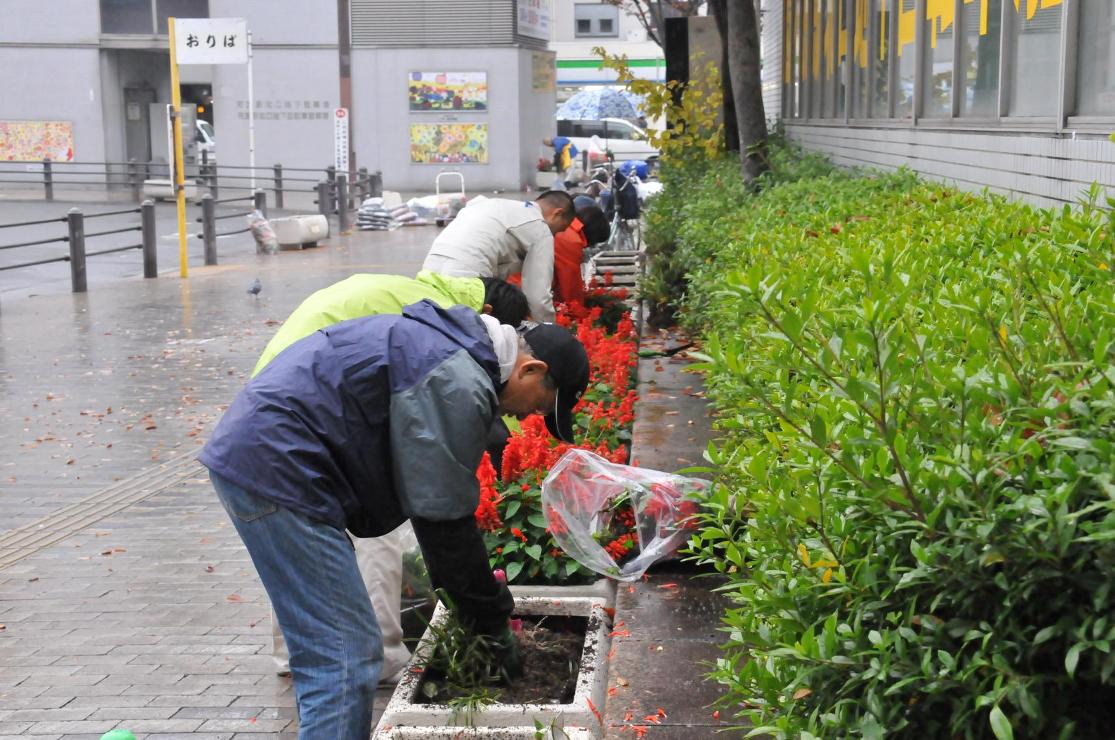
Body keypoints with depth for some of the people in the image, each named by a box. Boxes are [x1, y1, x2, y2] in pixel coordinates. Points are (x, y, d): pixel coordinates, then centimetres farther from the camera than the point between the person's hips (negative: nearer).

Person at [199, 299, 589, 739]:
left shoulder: (454, 343, 16)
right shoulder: (458, 385, -16)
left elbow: (436, 497, 23)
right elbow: (445, 517, -13)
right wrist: (491, 622, -1)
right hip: (276, 465, -11)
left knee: (326, 653, 18)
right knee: (345, 660, -10)